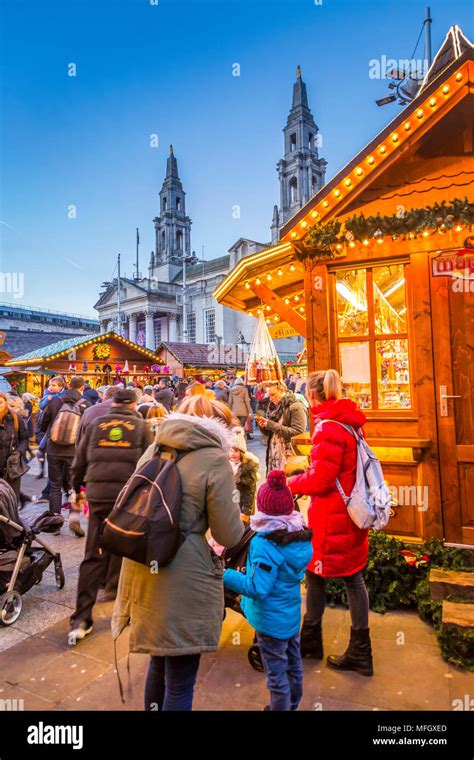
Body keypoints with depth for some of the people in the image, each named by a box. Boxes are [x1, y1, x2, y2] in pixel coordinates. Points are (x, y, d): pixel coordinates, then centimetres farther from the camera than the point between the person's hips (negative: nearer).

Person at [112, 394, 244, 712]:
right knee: (180, 682, 13)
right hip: (183, 582, -7)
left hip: (144, 574, 7)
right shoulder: (215, 460, -13)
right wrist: (234, 512, 9)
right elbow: (229, 536, -11)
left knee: (159, 665, 29)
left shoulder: (154, 449, 6)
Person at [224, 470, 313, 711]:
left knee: (276, 672, 12)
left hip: (270, 620, -7)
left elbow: (257, 588, -31)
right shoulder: (302, 538, -8)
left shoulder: (263, 545, -30)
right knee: (294, 664, 26)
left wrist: (224, 575, -29)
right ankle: (292, 704, 46)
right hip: (292, 614, 8)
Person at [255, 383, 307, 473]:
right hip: (272, 454, 6)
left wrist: (272, 425, -17)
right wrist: (263, 426, -3)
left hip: (287, 456, -6)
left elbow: (297, 432, -18)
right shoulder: (275, 407, 13)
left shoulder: (296, 407, -8)